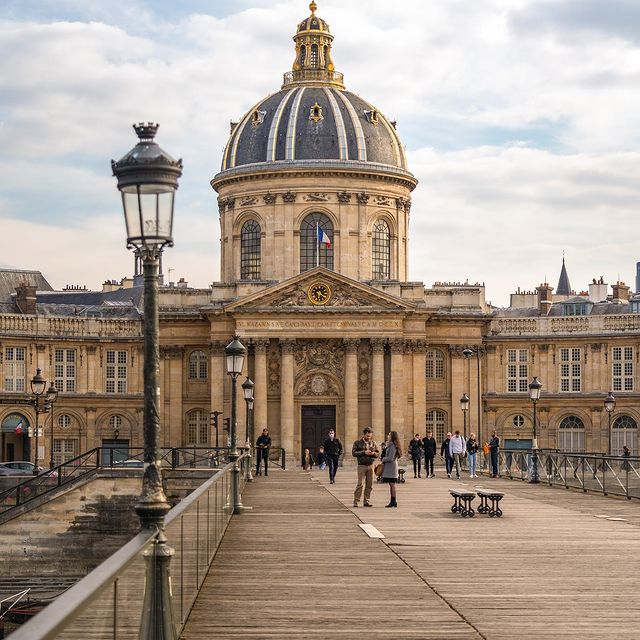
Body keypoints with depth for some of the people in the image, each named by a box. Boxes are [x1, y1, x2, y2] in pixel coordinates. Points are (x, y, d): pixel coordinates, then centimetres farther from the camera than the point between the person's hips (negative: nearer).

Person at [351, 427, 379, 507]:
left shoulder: (373, 443, 13)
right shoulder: (357, 443, 2)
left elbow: (378, 453, 16)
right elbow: (354, 453, -6)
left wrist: (374, 453, -7)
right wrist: (364, 452, -15)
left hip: (370, 465, 4)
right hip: (362, 465, -4)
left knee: (369, 485, 4)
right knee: (360, 484, -8)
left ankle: (367, 501, 12)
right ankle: (356, 501, -4)